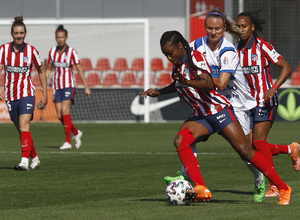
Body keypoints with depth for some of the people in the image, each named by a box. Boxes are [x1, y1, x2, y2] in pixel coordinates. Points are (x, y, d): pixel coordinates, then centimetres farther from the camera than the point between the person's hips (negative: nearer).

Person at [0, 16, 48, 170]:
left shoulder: (31, 51, -3)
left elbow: (41, 71, 8)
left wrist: (45, 94, 6)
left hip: (26, 94, -3)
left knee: (24, 127, -19)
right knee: (21, 131, 11)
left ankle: (24, 161, -28)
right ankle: (35, 159, 26)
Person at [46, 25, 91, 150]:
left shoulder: (71, 52, -5)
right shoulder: (52, 51, 6)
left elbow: (79, 70, -3)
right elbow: (48, 69, 15)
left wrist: (86, 87, -4)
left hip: (68, 85, -5)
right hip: (56, 87, 5)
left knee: (64, 111, -19)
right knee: (59, 116, 0)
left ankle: (68, 142, -18)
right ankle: (76, 133, 24)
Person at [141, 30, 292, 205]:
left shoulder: (195, 57, -15)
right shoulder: (178, 64, 10)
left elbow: (209, 84, -32)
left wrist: (187, 82, -49)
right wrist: (158, 92, 24)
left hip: (219, 110, -7)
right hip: (200, 116, 7)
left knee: (246, 152, -12)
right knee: (180, 141, -21)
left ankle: (283, 188, 0)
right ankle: (201, 189, -29)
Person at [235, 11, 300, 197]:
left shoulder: (262, 46, -11)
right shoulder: (237, 49, 6)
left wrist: (274, 88, -24)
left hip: (266, 100, -7)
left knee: (258, 141, -15)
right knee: (251, 145, 1)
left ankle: (274, 186, -6)